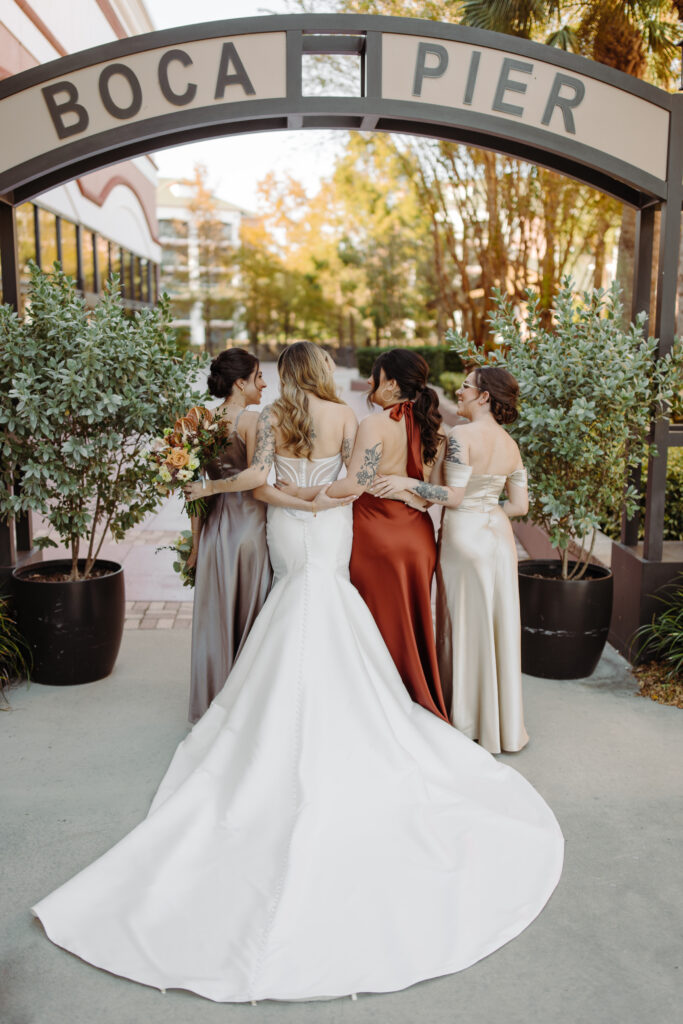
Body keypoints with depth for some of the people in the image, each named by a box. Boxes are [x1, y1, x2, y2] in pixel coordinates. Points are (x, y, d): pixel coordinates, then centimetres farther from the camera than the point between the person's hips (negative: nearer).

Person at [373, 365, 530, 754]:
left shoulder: (462, 435, -14)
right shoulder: (511, 445, 7)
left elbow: (454, 496, -18)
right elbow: (520, 505, 6)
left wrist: (407, 483, -15)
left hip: (465, 533, -6)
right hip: (500, 535, 6)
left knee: (465, 626, 6)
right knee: (499, 626, 12)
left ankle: (469, 722, 19)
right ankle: (505, 725, 21)